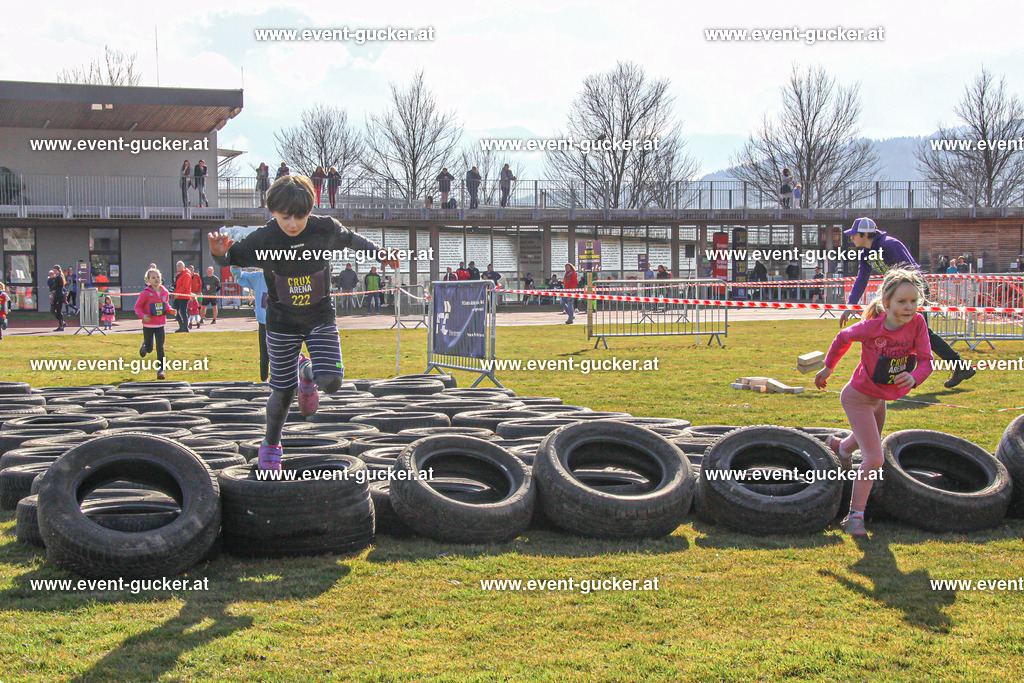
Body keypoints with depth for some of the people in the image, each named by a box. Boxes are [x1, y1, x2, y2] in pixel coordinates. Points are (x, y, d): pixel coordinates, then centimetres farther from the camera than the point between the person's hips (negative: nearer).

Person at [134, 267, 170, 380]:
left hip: (160, 325, 2)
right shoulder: (145, 293, -12)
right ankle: (144, 346, 48)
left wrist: (170, 310, -2)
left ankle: (160, 370, 2)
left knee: (160, 348, -5)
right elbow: (137, 307, -5)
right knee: (149, 349, 11)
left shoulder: (165, 292, 2)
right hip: (148, 325, -2)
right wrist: (143, 316, -22)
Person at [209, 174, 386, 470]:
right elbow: (232, 258, -6)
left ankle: (307, 372, 21)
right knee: (283, 392, 5)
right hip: (282, 323, -1)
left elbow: (349, 238, 8)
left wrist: (377, 252, 21)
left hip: (321, 318, 1)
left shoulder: (326, 229, -13)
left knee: (331, 382, -17)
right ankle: (271, 444, 33)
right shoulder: (263, 240, -17)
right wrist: (220, 253, -30)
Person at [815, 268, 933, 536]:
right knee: (874, 459, -13)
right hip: (858, 397, -6)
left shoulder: (917, 323, -19)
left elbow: (926, 361, -21)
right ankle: (856, 515, 1)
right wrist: (828, 367, 4)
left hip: (881, 398, 6)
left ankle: (841, 446, 70)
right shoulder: (871, 327, -29)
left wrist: (914, 378, -43)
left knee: (870, 442, 34)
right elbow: (843, 337, -9)